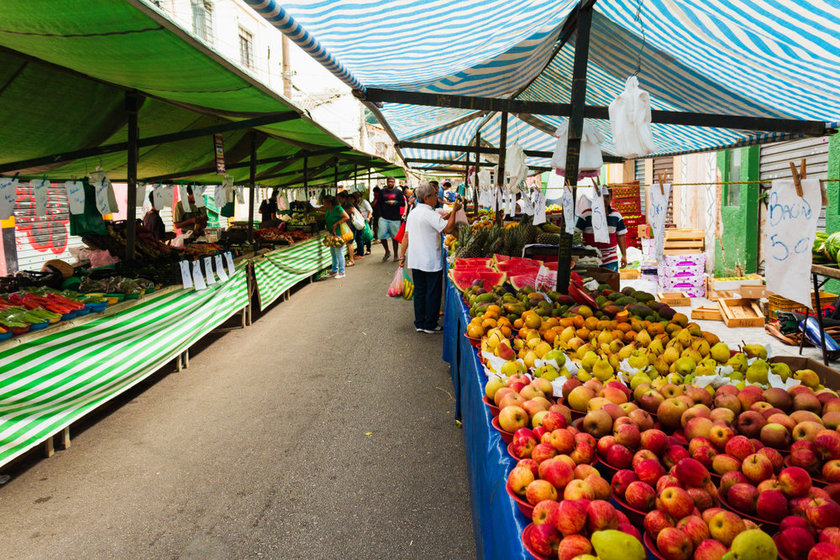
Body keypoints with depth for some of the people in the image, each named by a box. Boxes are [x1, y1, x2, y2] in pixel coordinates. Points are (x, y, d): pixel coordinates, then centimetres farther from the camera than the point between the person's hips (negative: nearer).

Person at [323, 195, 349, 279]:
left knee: (339, 252, -5)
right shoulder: (328, 210, 8)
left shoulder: (337, 208, -17)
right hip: (332, 234, 9)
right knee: (332, 252, 16)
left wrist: (336, 224, -23)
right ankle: (334, 270, 30)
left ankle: (341, 272, 3)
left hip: (338, 234, -9)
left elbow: (347, 217, -22)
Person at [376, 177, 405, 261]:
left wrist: (395, 202, -12)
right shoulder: (382, 192, 10)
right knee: (382, 236, -7)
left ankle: (395, 255, 14)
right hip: (384, 218, 1)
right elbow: (379, 204, 11)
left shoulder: (398, 192, 6)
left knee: (395, 237, 2)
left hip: (395, 219, -1)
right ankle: (387, 251, 15)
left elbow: (403, 203, 4)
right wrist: (380, 215, 2)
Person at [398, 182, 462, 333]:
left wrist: (402, 256, 16)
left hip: (415, 261, 8)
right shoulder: (430, 214, -17)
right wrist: (454, 211, -10)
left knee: (419, 292, 14)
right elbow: (448, 229, -20)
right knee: (433, 293, 3)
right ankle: (430, 325, 10)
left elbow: (406, 236, 11)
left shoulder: (413, 213, 9)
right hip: (431, 262, -8)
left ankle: (419, 323, 21)